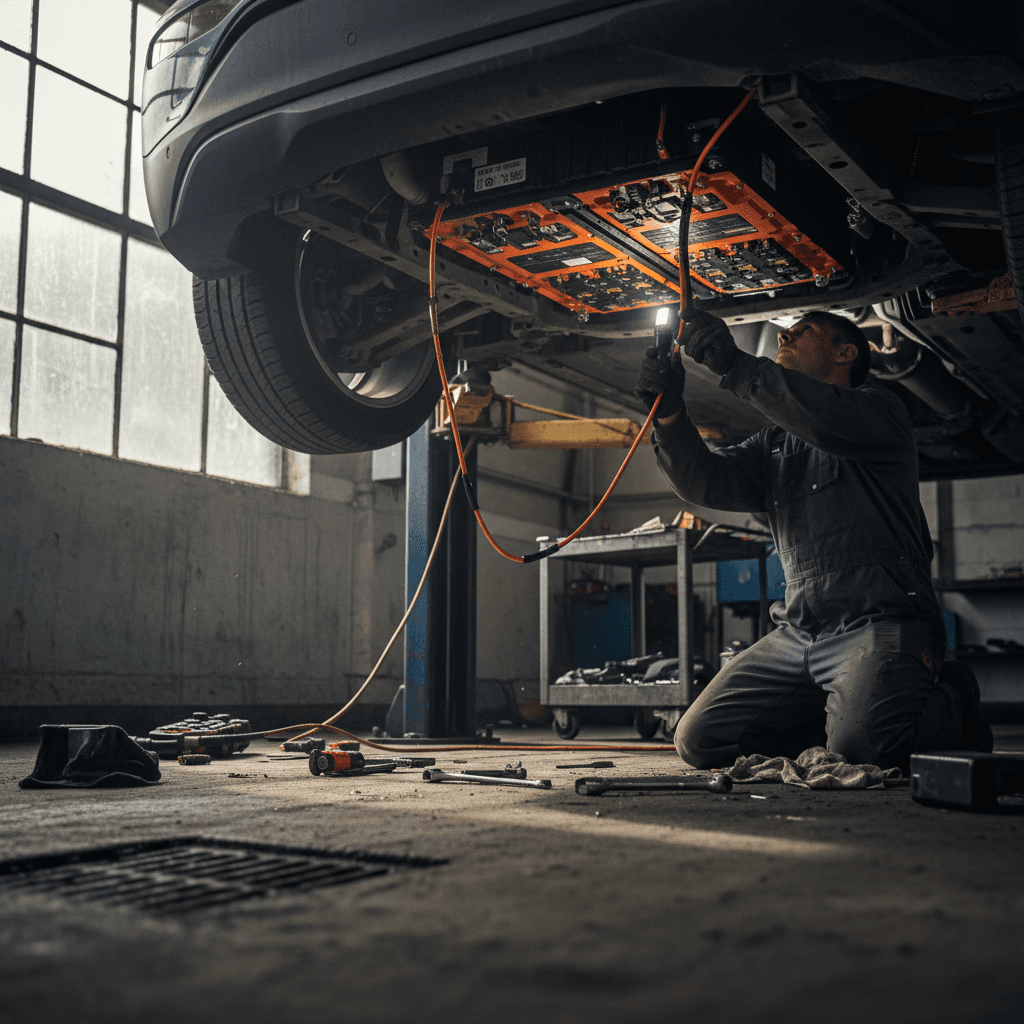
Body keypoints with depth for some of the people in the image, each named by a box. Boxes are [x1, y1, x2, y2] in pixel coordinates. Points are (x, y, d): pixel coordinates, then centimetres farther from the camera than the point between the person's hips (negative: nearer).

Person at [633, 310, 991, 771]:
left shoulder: (877, 408, 4)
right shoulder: (774, 444, 23)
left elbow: (825, 418, -20)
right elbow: (705, 481, 7)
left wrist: (735, 365, -23)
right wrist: (670, 413, -9)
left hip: (880, 623, -6)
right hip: (797, 631, 6)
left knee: (860, 746, -32)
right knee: (698, 740, -4)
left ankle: (950, 707, 2)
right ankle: (837, 715, 10)